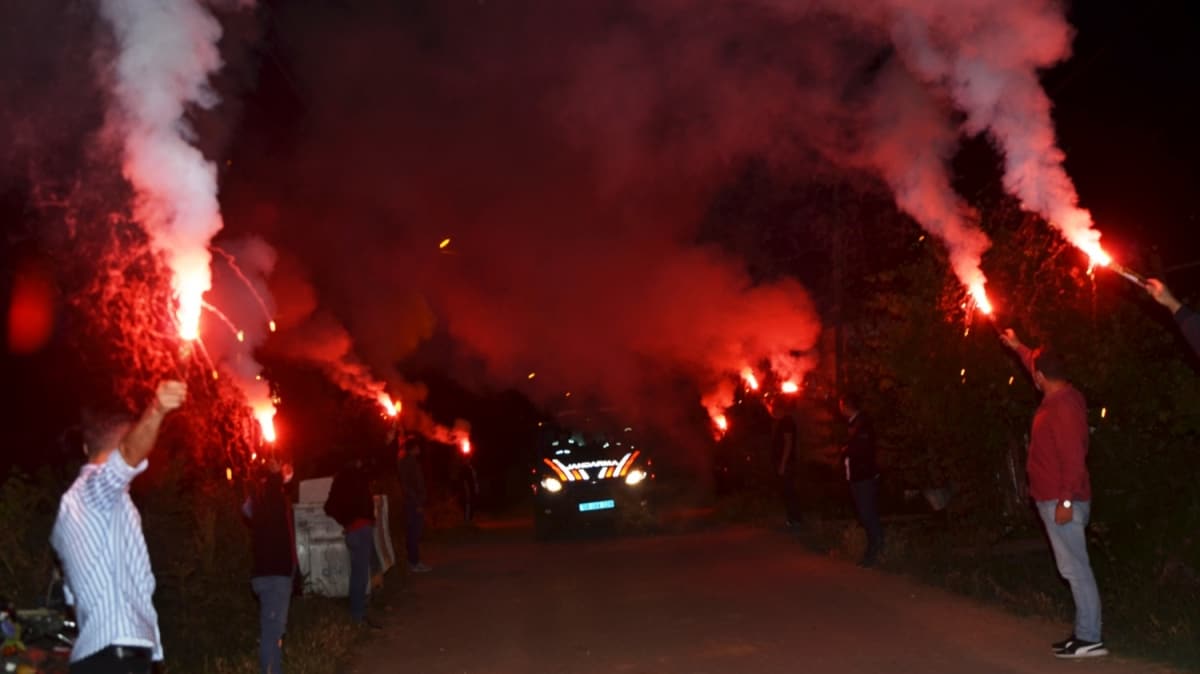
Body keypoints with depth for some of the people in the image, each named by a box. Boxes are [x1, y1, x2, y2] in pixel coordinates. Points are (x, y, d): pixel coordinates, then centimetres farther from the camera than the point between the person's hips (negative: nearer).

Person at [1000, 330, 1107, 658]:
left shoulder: (1062, 406, -18)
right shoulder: (1063, 398, 13)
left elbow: (1073, 457, -24)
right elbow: (1039, 364, 34)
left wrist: (1066, 500, -26)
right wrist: (1018, 347, 45)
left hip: (1060, 502, -10)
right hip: (1055, 499, 10)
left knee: (1075, 569, -9)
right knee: (1074, 568, 11)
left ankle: (1090, 638, -8)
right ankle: (1084, 633, 15)